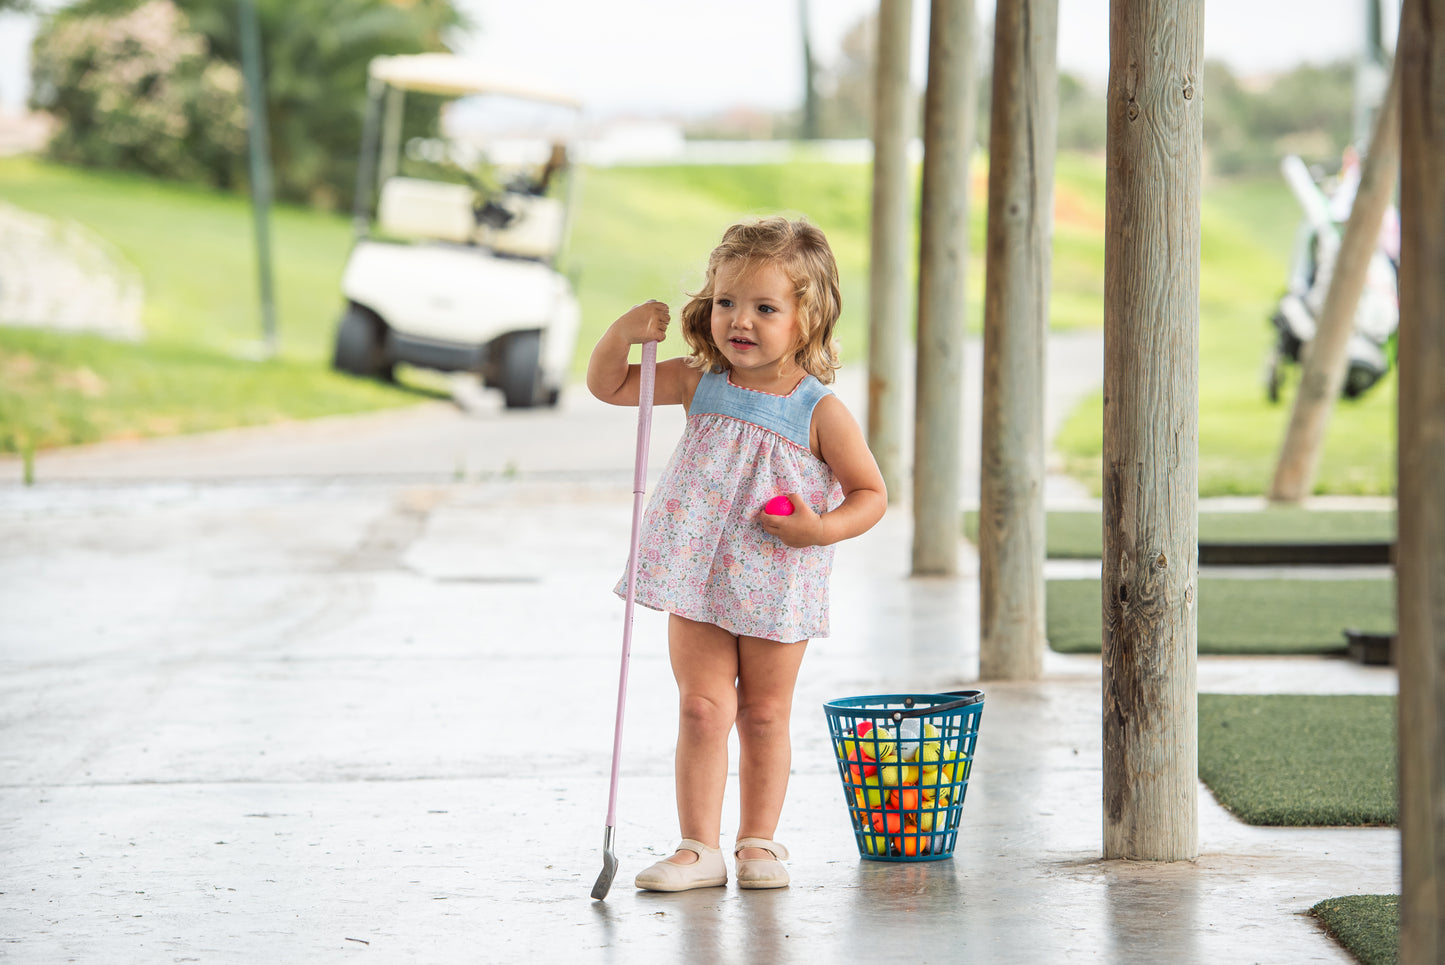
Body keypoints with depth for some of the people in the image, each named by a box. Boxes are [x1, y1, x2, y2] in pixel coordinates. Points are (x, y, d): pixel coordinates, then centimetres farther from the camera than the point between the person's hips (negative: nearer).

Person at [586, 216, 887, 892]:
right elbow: (607, 385, 5)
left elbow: (870, 493, -4)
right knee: (702, 708, 1)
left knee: (764, 714, 9)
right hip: (697, 580, 2)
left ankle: (758, 841, 21)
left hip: (778, 588, -2)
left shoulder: (818, 411, -10)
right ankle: (699, 848, 5)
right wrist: (624, 333, -14)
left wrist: (822, 529, -22)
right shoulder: (700, 384, -2)